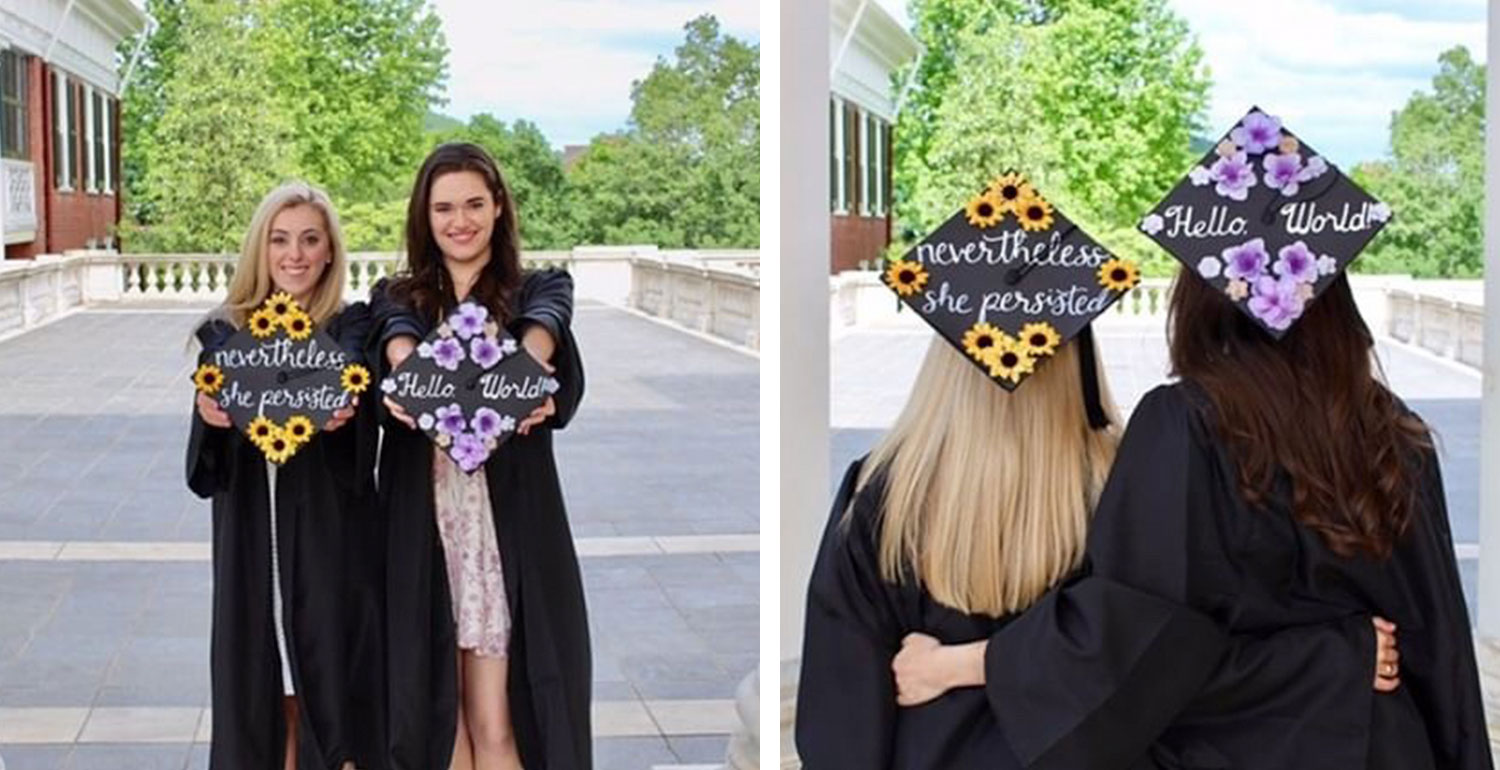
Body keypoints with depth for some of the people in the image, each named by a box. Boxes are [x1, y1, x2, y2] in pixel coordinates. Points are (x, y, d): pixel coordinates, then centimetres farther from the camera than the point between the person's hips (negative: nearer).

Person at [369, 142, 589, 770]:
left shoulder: (539, 289, 10)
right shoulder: (396, 296, 13)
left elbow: (544, 325, -15)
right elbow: (396, 338, -11)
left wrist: (526, 371, -39)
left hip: (506, 521, -1)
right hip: (420, 522, 2)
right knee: (433, 713, 2)